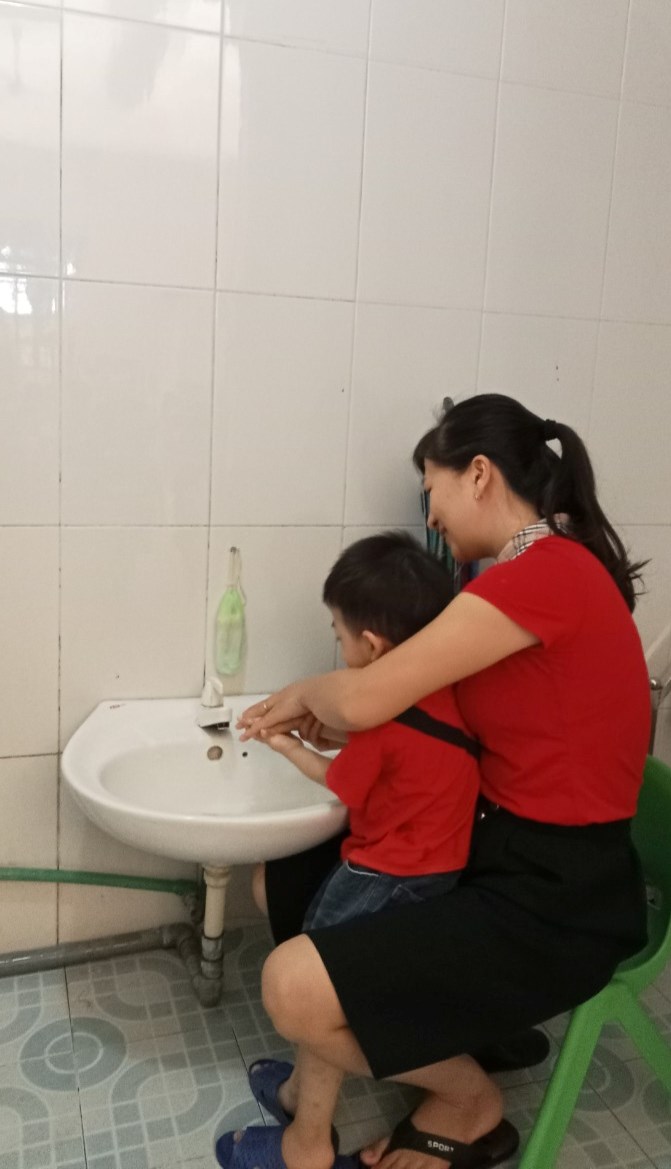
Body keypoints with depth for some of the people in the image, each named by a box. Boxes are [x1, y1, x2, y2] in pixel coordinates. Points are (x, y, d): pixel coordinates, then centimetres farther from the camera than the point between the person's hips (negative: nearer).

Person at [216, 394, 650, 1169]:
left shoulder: (543, 573, -22)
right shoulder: (547, 571, 8)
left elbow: (364, 700, -24)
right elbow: (434, 708, 11)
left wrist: (306, 692, -2)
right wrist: (314, 714, 4)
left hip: (558, 901, -10)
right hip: (500, 851, 10)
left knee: (295, 987, -18)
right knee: (283, 882, 10)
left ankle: (469, 1099, 10)